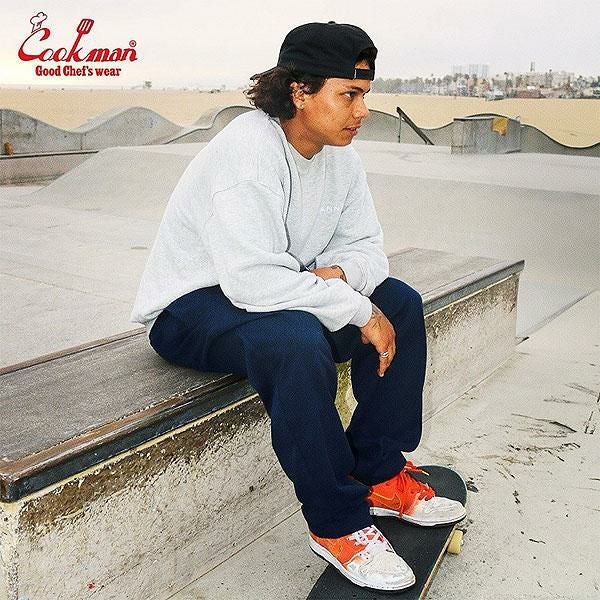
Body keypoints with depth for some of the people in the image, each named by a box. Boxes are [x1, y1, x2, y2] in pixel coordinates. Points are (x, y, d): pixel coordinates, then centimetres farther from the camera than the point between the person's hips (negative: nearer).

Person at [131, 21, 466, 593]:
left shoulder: (338, 153, 1)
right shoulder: (248, 150, -26)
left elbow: (366, 246, 4)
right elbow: (253, 279, -36)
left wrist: (339, 274, -20)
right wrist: (356, 310, -28)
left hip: (286, 293, 9)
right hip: (190, 307, -8)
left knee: (400, 301, -2)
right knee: (298, 342, -37)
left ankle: (378, 474, 4)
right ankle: (337, 523, -17)